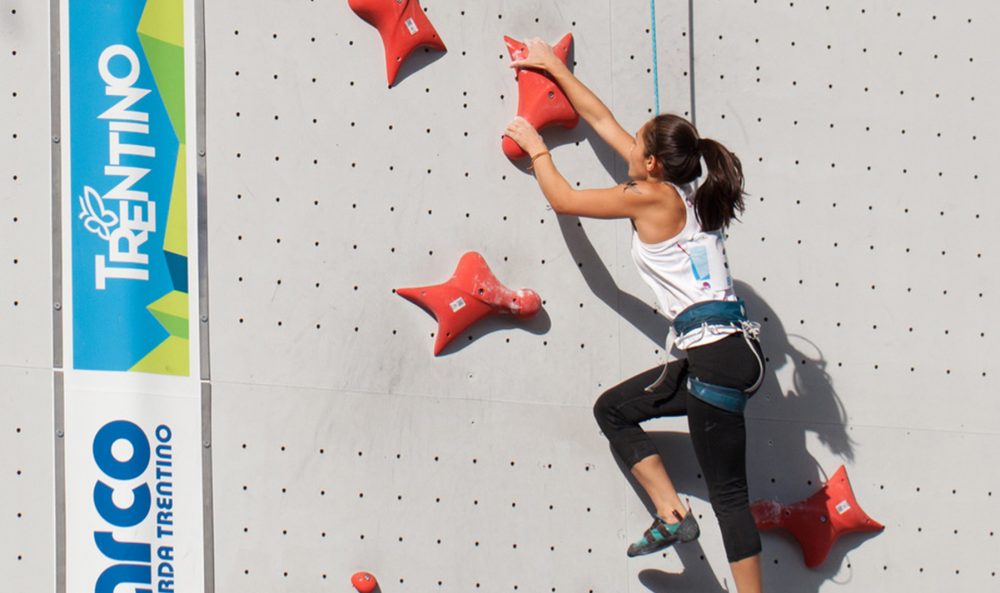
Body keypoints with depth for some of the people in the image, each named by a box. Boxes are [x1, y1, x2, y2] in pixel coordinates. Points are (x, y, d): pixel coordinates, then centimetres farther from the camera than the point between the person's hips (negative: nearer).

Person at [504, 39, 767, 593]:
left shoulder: (651, 198, -8)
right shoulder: (677, 191, 15)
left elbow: (562, 199, 2)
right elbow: (602, 119, 25)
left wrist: (536, 149, 18)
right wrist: (553, 67, 32)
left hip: (716, 354, -9)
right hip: (726, 348, 9)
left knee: (727, 491, -8)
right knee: (612, 409, 18)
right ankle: (672, 513, 9)